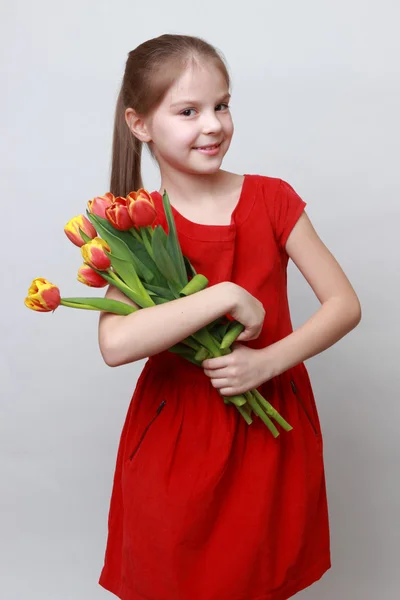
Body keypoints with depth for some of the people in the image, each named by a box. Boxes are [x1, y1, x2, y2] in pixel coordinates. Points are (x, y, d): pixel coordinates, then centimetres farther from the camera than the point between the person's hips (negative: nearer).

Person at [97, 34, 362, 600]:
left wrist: (268, 361, -20)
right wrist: (226, 296, -26)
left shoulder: (272, 199, -5)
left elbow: (345, 304, -7)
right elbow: (115, 344, -23)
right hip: (174, 436, -1)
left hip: (269, 428, 1)